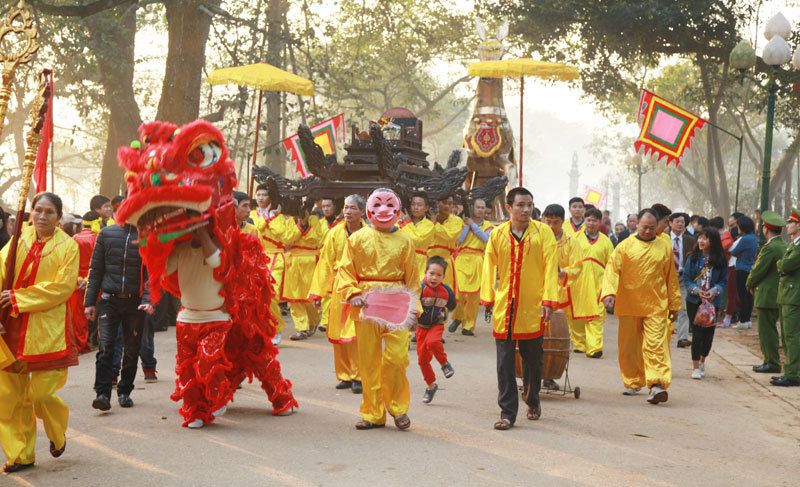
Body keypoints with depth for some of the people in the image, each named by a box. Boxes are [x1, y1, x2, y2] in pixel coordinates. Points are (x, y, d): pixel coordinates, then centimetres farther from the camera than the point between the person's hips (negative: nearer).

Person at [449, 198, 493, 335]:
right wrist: (467, 225, -5)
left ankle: (468, 326, 5)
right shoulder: (464, 222, 10)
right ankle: (457, 318, 10)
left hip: (477, 261, 1)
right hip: (463, 258, -1)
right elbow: (459, 239, -4)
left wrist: (473, 225, -5)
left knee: (474, 294, -3)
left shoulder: (487, 225, 13)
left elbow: (486, 238, -7)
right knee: (459, 289, -14)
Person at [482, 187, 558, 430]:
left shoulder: (543, 232, -1)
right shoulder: (497, 234, 4)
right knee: (505, 360, -1)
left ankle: (532, 401, 35)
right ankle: (507, 412, 5)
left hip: (533, 307, -1)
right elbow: (489, 267, 9)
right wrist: (487, 299, 2)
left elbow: (550, 266, -5)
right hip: (504, 307, 1)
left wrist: (549, 300, -12)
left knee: (532, 359, 11)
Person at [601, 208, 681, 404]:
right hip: (629, 305, 0)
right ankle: (633, 383, 21)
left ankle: (657, 384, -16)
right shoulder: (625, 246, 2)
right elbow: (612, 270, -5)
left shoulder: (664, 247, 7)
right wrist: (609, 292, -22)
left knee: (656, 344, -11)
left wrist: (674, 304, 15)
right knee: (629, 346, 7)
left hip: (656, 306, 0)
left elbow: (671, 277, 14)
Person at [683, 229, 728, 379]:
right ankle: (696, 367, 1)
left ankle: (702, 360, 34)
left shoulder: (720, 260, 0)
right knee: (697, 332, -6)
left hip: (713, 301, 1)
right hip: (694, 300, -1)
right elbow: (686, 278, -1)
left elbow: (723, 281, 4)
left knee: (709, 332, 7)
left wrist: (714, 290, -15)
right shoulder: (693, 257, -1)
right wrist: (697, 291, -16)